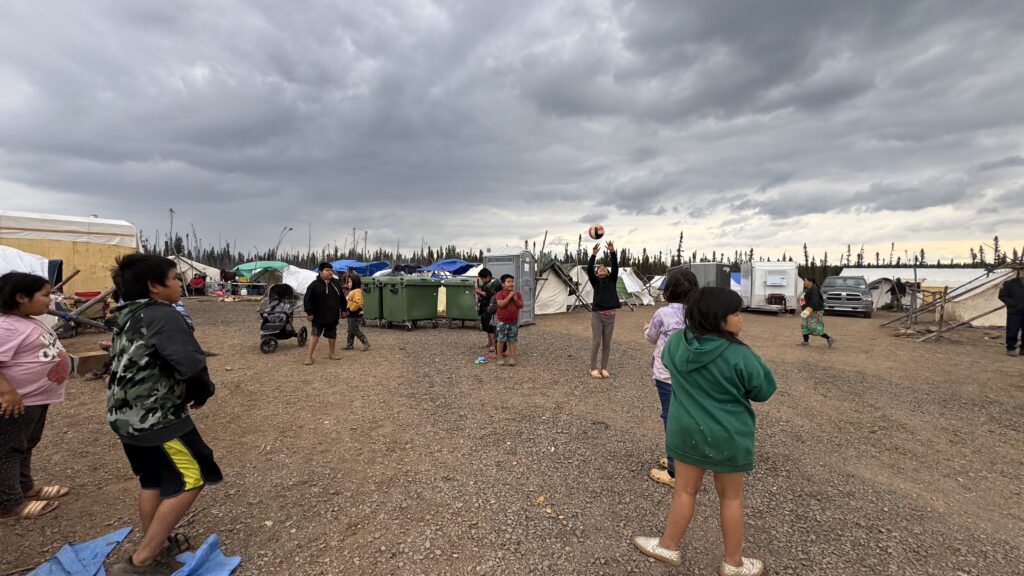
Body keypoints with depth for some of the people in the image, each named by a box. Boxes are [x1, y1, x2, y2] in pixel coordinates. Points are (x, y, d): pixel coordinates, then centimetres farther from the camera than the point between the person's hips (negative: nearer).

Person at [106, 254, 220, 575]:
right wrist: (202, 393, -7)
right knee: (190, 480, 1)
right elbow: (192, 365, -28)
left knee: (153, 480, 22)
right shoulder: (162, 315, -19)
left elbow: (136, 364, 17)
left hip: (126, 415, 10)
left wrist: (182, 392, 10)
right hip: (157, 418, -10)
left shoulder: (127, 317, 9)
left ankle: (157, 548, 37)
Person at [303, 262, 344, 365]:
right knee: (315, 335, -3)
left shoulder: (336, 283, 8)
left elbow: (341, 298, 16)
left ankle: (332, 353, 29)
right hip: (318, 316, -4)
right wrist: (309, 312, -13)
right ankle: (310, 356, 3)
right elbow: (308, 299, -9)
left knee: (332, 335, 13)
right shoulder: (314, 284, -7)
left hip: (333, 316, 4)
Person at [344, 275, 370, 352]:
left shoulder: (357, 291, -17)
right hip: (351, 314, 11)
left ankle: (366, 343, -4)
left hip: (355, 314, -11)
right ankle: (349, 344, 24)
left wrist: (351, 309, -20)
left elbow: (357, 302, -28)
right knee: (351, 330, 16)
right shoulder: (352, 291, 16)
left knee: (356, 330, -8)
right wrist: (348, 310, 13)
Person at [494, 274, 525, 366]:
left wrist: (516, 299, -16)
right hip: (502, 322, -3)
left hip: (514, 322, 4)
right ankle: (500, 358, 14)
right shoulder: (500, 294, -8)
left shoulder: (517, 294, 5)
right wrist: (510, 295, -21)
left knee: (512, 341, 8)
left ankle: (512, 358, 14)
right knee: (501, 340, 4)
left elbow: (521, 305, 0)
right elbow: (501, 304, -23)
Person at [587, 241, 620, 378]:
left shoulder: (612, 280, 11)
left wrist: (612, 252, -13)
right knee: (596, 342, 1)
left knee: (607, 343, 9)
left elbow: (615, 267, -2)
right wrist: (594, 254, -18)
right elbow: (589, 270, -9)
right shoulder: (595, 282, 6)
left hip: (610, 316, 3)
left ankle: (604, 368, 20)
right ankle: (593, 368, 12)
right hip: (597, 315, -3)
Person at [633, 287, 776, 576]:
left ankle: (669, 546, 35)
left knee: (684, 490, 19)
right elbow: (764, 390, -7)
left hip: (687, 430, 3)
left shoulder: (676, 342, -9)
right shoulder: (738, 355, -22)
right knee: (731, 497, 18)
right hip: (727, 436, -3)